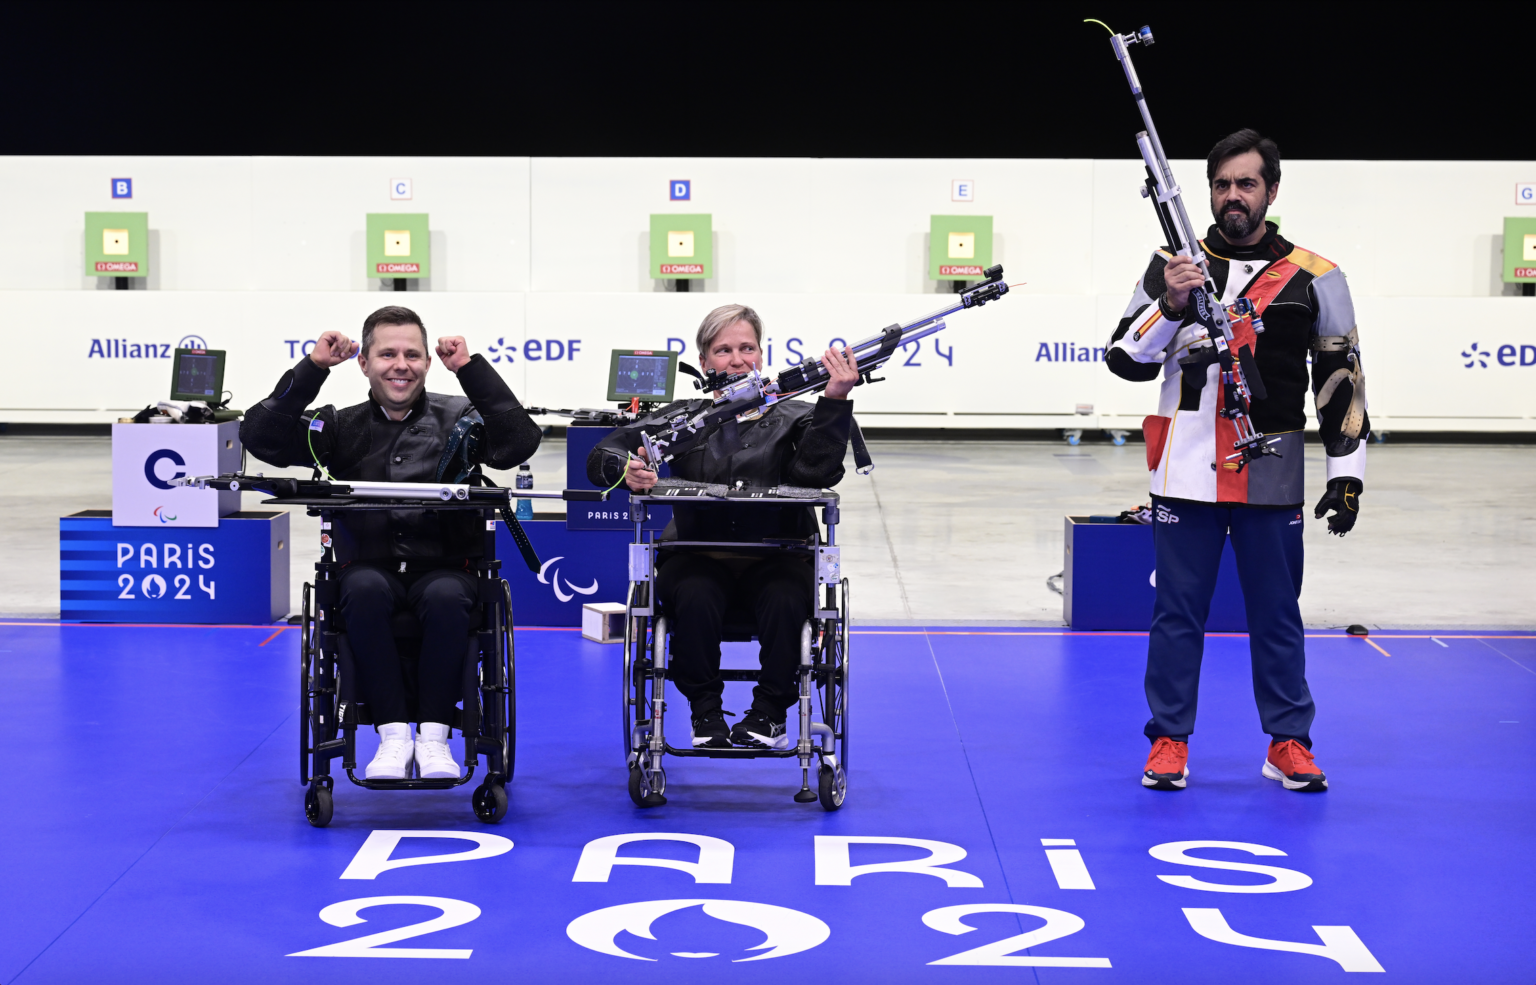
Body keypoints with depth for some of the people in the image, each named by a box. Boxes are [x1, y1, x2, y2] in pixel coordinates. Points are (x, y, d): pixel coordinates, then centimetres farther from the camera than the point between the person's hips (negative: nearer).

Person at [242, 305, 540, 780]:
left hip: (443, 568, -1)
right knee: (364, 589, -34)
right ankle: (393, 734, -28)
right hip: (369, 568, 1)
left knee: (446, 597, -35)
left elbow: (520, 442, -10)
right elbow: (260, 437, -1)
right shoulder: (343, 427, 11)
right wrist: (312, 368, -6)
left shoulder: (457, 419, 8)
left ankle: (434, 734, -24)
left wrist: (471, 368, -12)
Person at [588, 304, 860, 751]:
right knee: (694, 597, -33)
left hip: (775, 558, 0)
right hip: (697, 557, 1)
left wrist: (834, 402, -23)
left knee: (784, 599, -33)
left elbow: (818, 472, -11)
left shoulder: (793, 418, 10)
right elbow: (602, 455, 4)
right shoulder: (684, 418, 12)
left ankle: (769, 714, -14)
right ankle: (705, 714, -13)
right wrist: (626, 470, -21)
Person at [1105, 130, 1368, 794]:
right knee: (1178, 612, 5)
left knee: (1277, 614, 8)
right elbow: (1126, 360, 0)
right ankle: (1169, 741, 16)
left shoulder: (1314, 279, 4)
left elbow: (1341, 379, 8)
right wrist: (1169, 305, -17)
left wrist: (1347, 472, 3)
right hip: (1185, 474, 0)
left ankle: (1289, 744, 19)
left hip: (1271, 482, 0)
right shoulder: (1172, 267, 4)